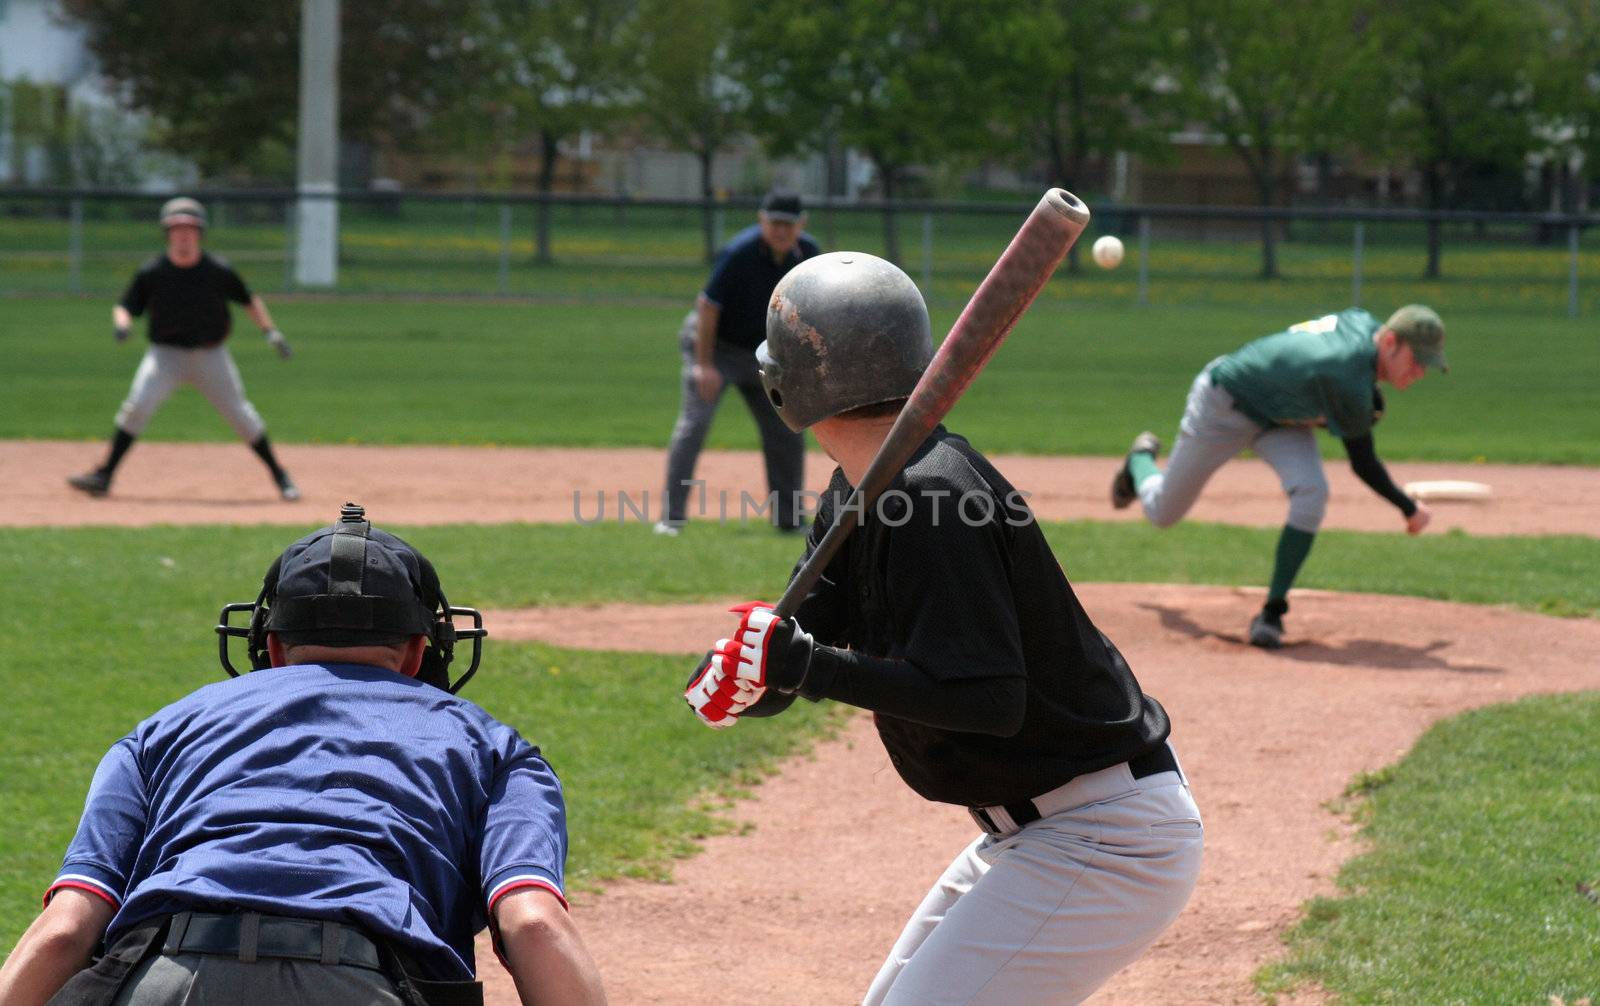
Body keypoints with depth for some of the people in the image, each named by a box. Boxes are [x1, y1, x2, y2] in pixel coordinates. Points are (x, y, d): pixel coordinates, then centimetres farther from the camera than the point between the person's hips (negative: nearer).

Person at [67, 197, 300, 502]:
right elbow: (125, 307, 0)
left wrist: (271, 332, 3)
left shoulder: (219, 271, -6)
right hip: (166, 353, 0)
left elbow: (249, 300, 9)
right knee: (138, 405, -20)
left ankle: (278, 474, 19)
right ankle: (104, 475, -16)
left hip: (212, 356, 0)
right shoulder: (151, 273, -6)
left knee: (240, 414, 0)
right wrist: (122, 324, -22)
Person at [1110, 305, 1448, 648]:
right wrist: (1409, 508, -19)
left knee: (1312, 493, -22)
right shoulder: (1347, 381, -41)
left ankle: (1273, 611, -10)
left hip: (1280, 414, 7)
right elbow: (1363, 464, -28)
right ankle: (1142, 460, 49)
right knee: (1163, 513, 12)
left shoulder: (1365, 322, -18)